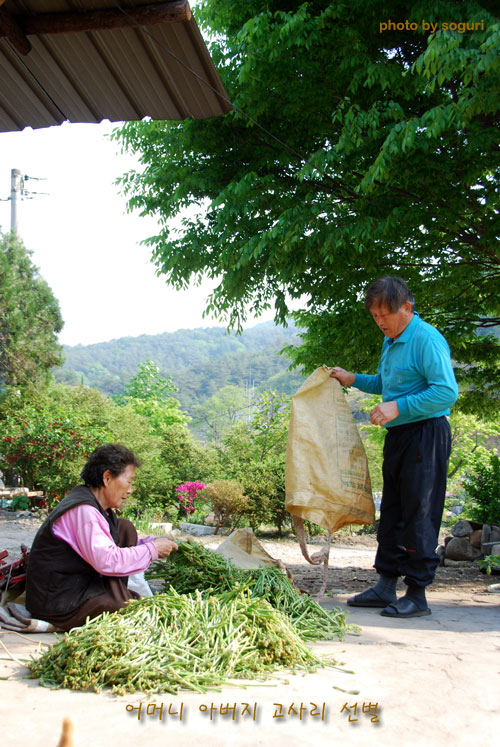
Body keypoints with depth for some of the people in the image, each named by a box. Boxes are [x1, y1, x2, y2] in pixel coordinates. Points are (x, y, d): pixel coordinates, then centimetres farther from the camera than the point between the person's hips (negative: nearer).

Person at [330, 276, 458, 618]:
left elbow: (447, 391, -23)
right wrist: (352, 379, 16)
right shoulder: (390, 342, 15)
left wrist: (398, 407, -25)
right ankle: (386, 586, 22)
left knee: (419, 515, -5)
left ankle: (417, 594, 5)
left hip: (425, 436, -9)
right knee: (392, 512, 13)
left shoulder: (427, 339, -15)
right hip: (398, 436, 10)